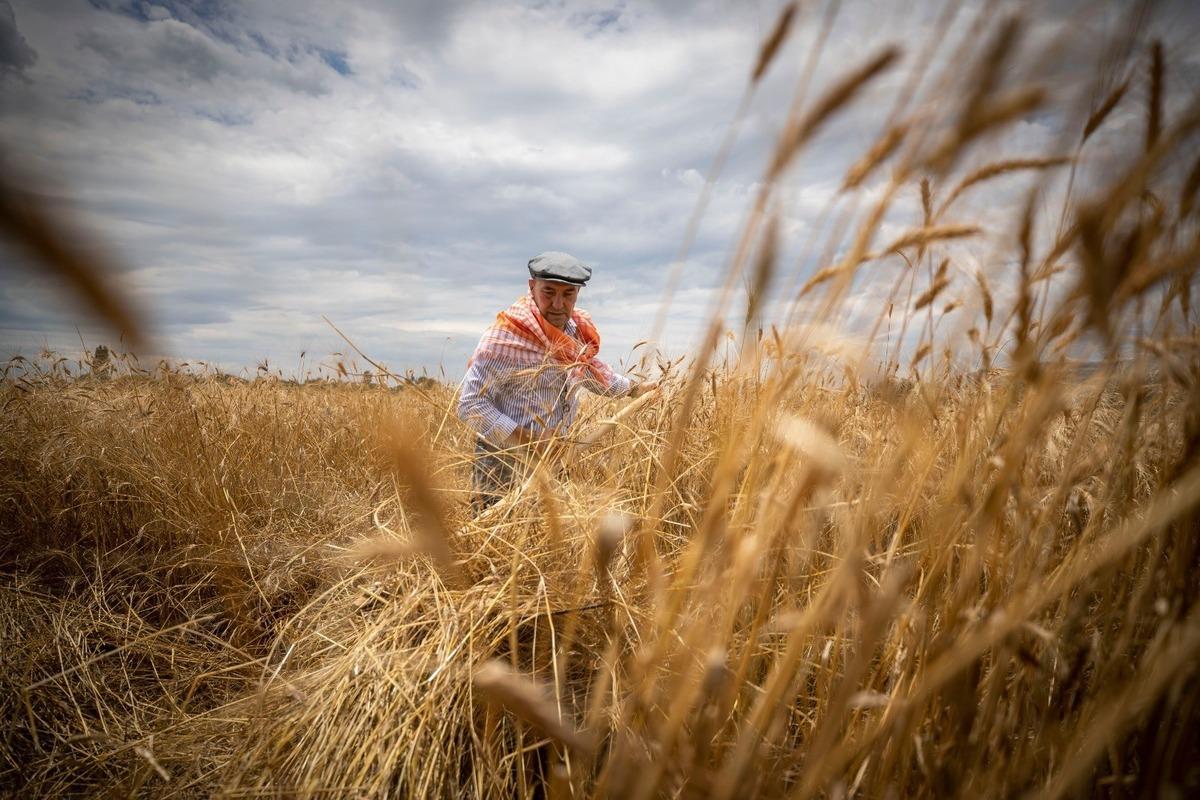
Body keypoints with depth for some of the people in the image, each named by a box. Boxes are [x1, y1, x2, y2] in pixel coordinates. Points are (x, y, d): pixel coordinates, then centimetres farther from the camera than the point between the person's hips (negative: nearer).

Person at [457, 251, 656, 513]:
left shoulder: (577, 330, 2)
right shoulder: (505, 338, -21)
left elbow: (590, 369, 25)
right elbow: (470, 405, -20)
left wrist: (634, 388, 31)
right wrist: (526, 441, -25)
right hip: (505, 465, -6)